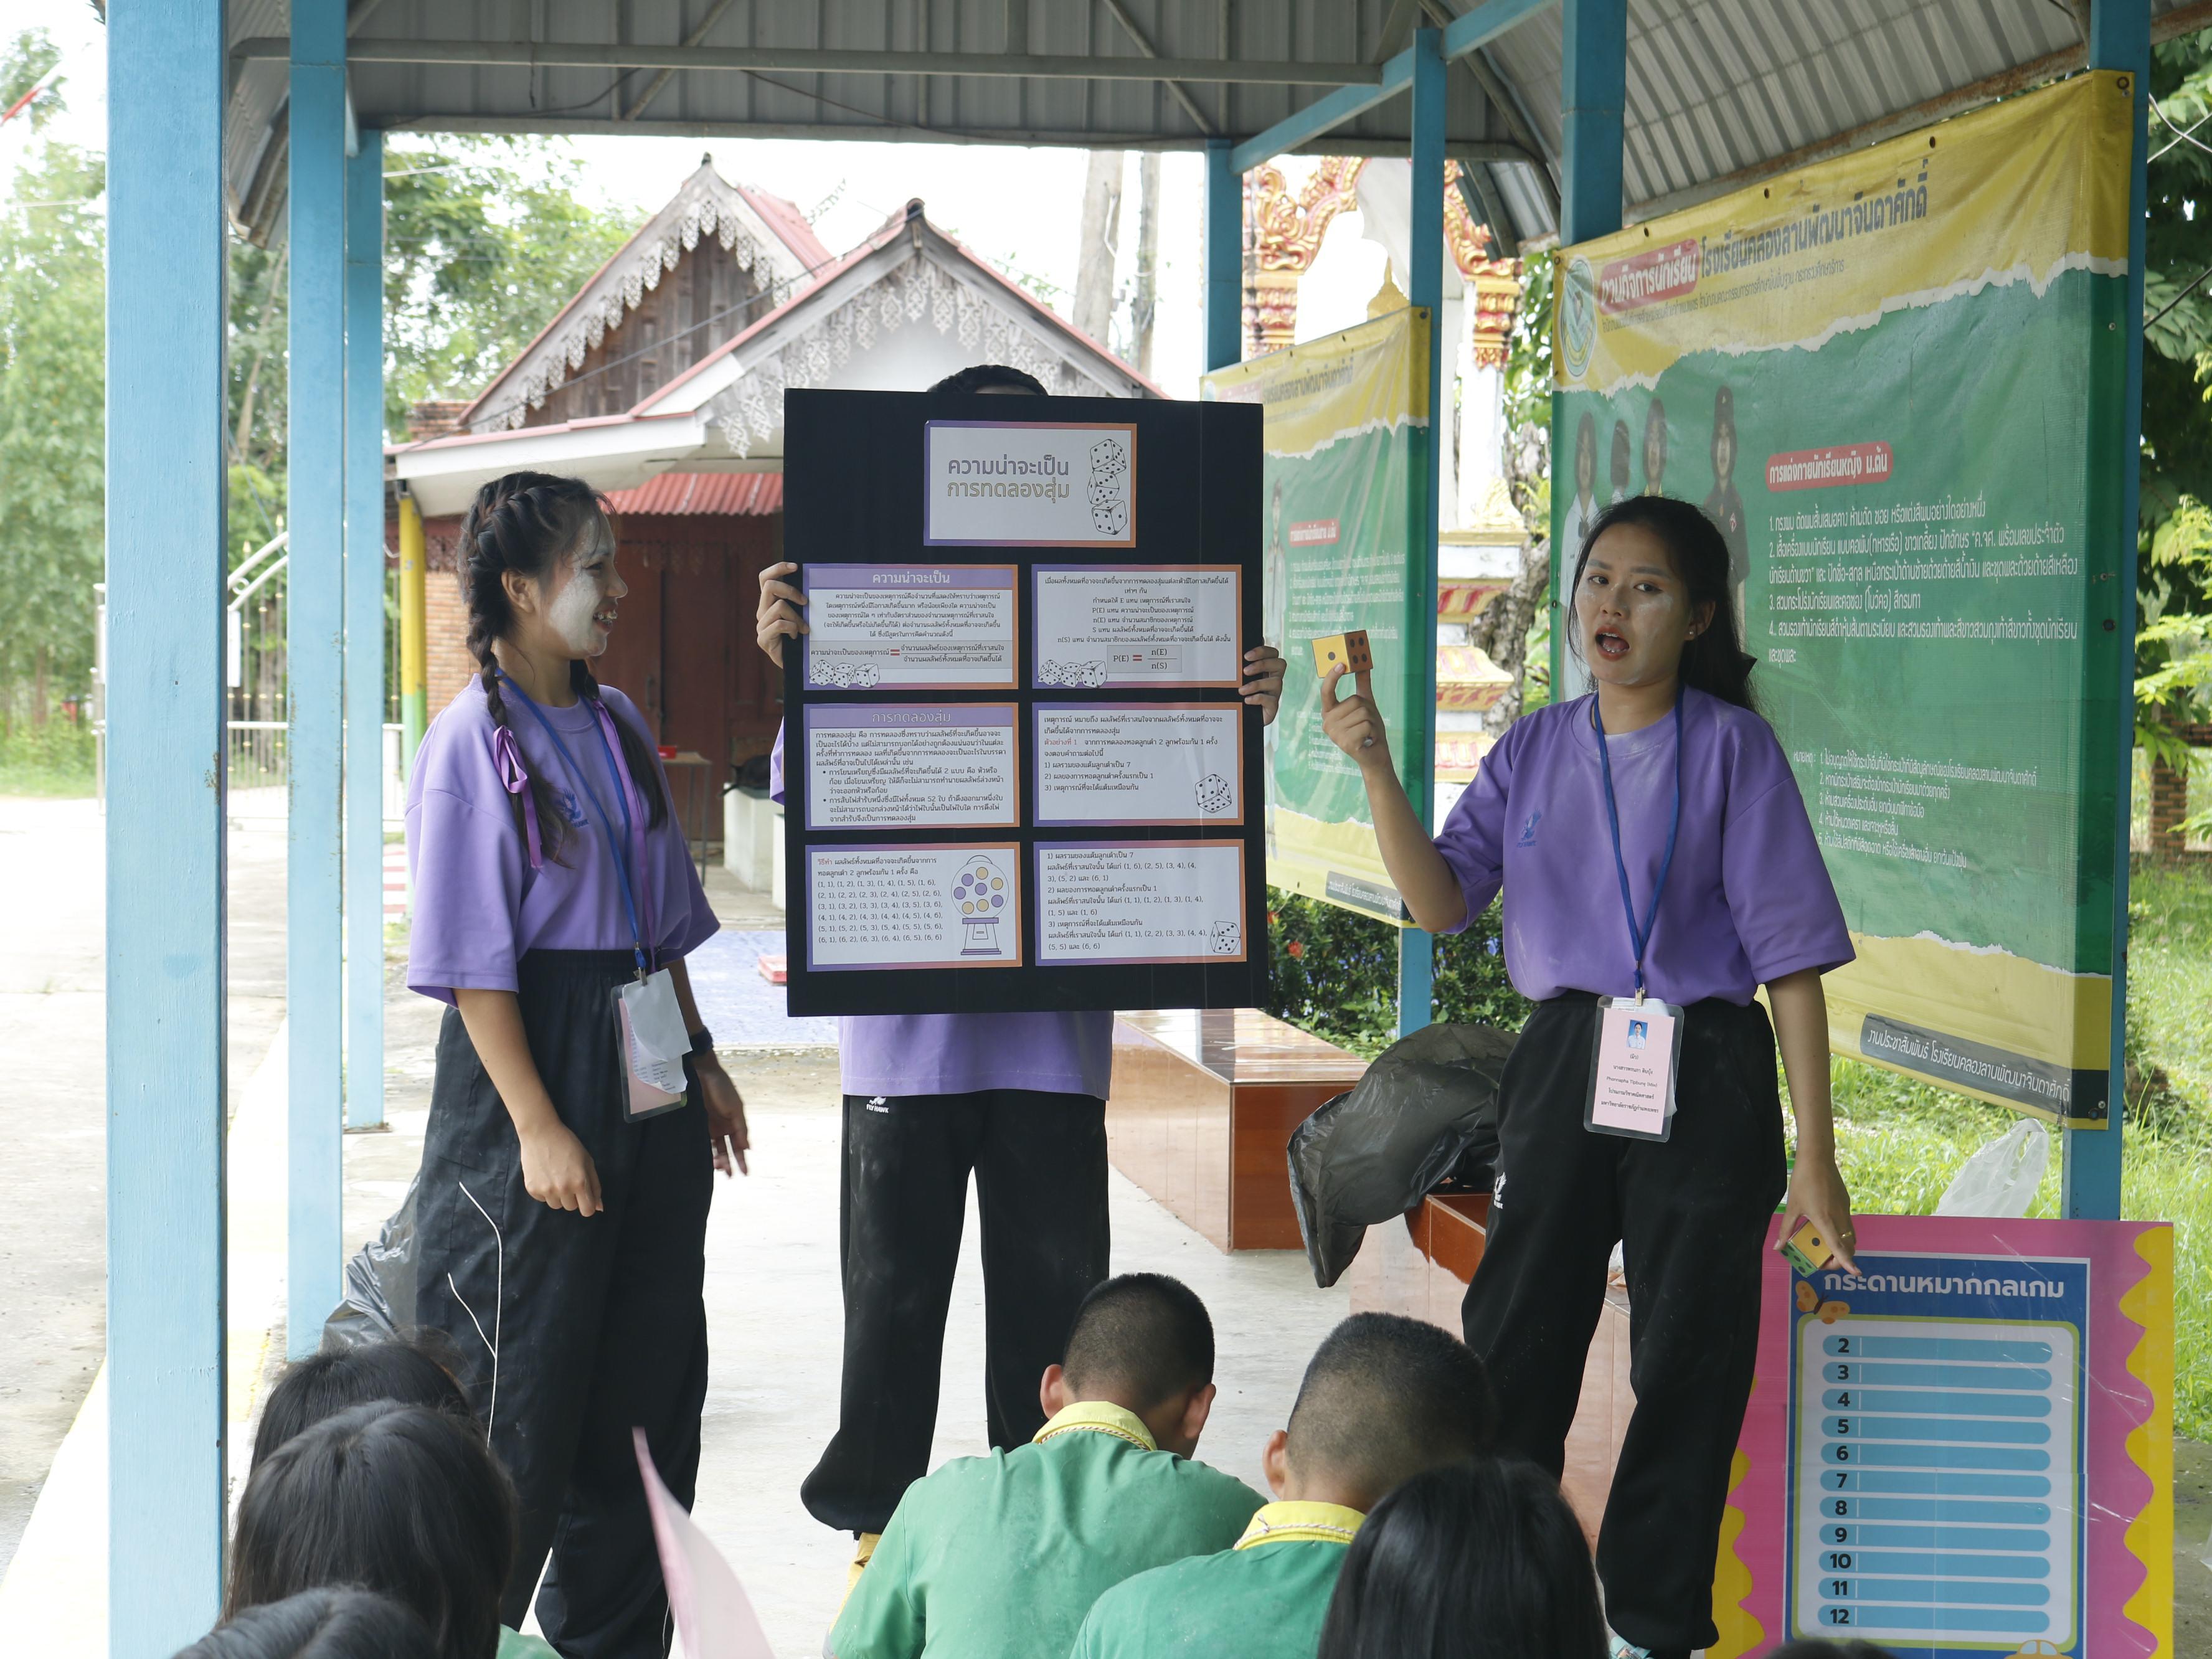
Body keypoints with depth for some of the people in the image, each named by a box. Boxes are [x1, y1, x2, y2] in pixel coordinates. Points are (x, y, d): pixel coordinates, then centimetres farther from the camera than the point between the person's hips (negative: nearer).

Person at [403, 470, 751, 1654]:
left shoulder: (616, 724, 11)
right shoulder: (472, 743, -12)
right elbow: (475, 966, -15)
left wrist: (701, 1058, 15)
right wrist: (539, 1127, -19)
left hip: (643, 1079, 8)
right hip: (528, 1067, -8)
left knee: (649, 1378, 12)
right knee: (523, 1390, -1)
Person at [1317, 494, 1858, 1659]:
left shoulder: (1733, 748, -4)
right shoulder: (1535, 750, 8)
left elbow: (1791, 959, -5)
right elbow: (1440, 901, -1)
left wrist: (1814, 1158, -8)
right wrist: (1376, 769, -15)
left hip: (1705, 1083, -3)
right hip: (1562, 1070, 3)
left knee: (1688, 1365, 4)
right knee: (1512, 1345, 6)